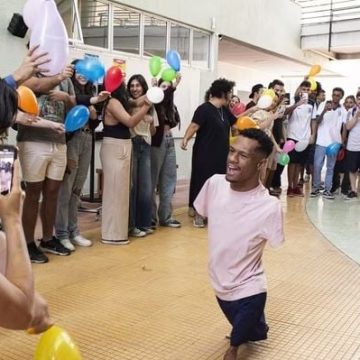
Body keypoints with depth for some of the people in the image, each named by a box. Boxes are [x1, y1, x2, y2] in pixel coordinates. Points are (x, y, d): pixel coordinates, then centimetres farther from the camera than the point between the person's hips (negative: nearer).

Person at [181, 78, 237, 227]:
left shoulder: (224, 110, 11)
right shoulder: (204, 109, -16)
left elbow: (235, 121, 25)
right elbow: (194, 126, -27)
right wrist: (185, 139, -42)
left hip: (221, 155, 9)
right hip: (205, 155, -9)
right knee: (203, 182, -1)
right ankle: (198, 214, 11)